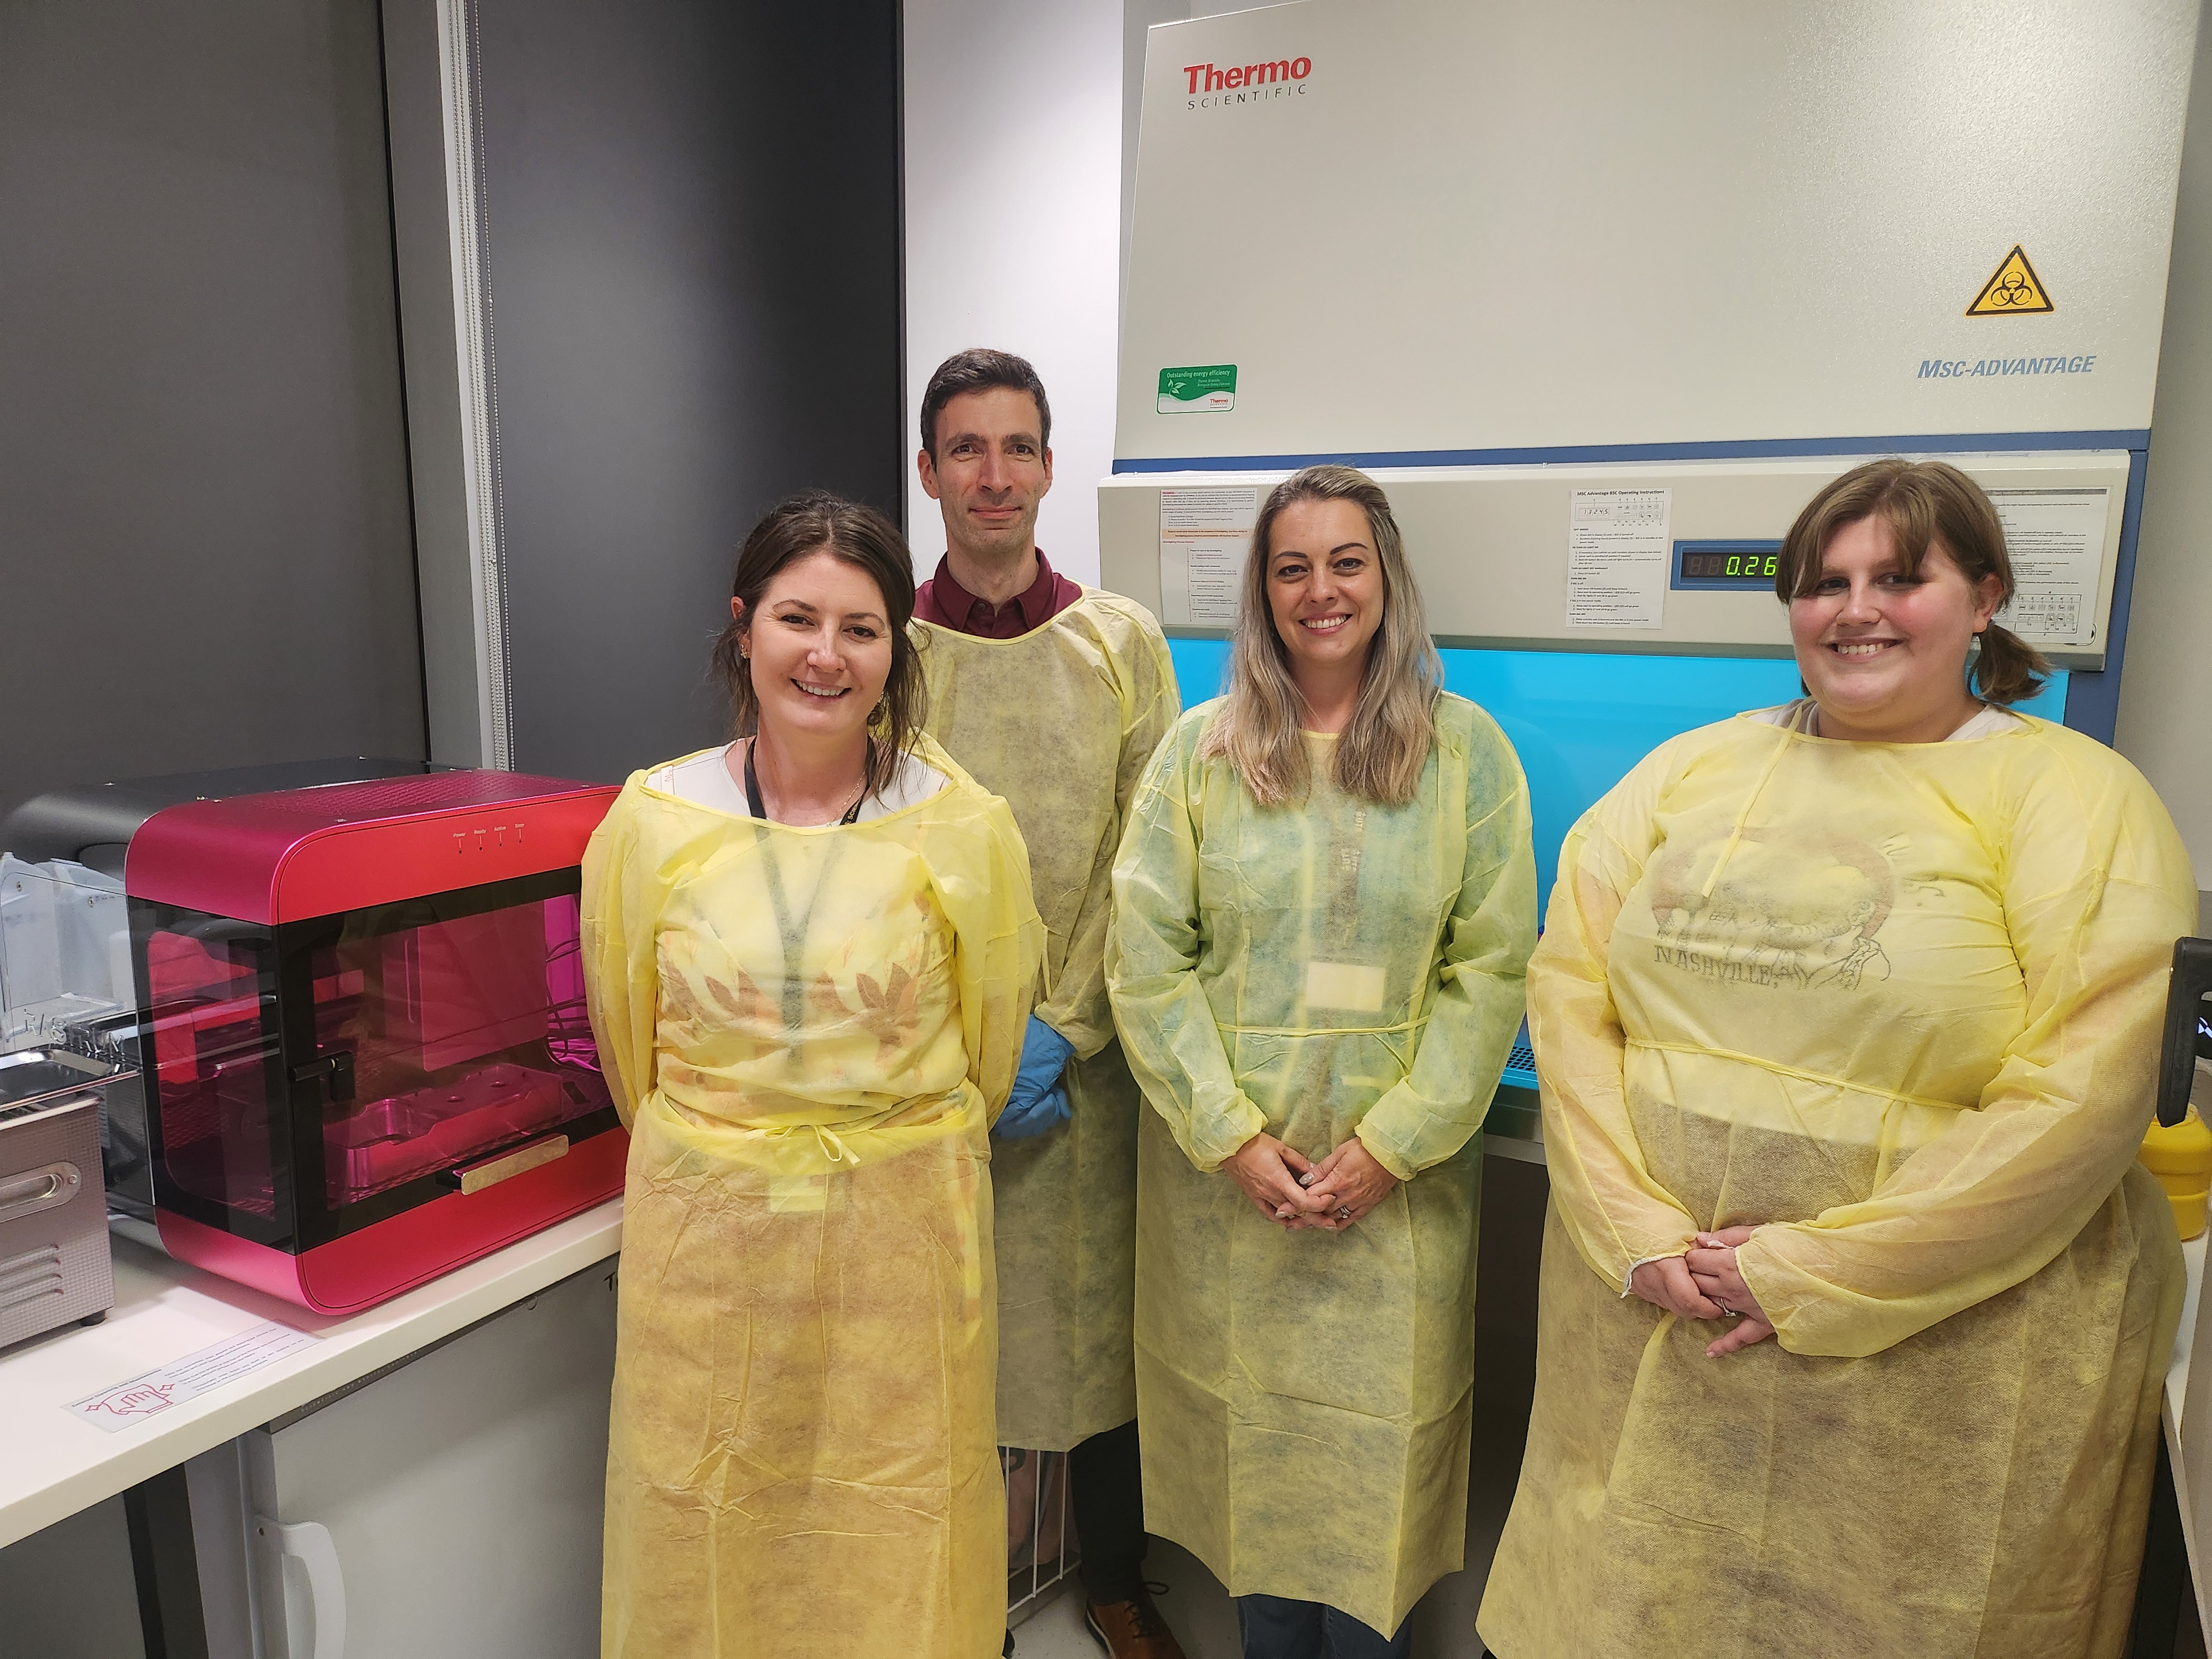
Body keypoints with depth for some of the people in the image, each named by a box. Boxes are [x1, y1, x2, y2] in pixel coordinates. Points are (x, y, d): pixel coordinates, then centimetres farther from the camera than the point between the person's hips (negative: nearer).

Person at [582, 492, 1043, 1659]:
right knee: (708, 1536, 16)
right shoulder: (653, 820, -5)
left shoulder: (965, 828, -8)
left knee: (895, 1549, 14)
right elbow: (628, 1045, 9)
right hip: (707, 1231, 1)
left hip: (901, 1234, -1)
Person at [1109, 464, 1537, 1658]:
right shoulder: (1201, 749, 1)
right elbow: (1145, 957, -3)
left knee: (1377, 1450, 7)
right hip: (1225, 1172, 1)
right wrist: (1233, 1135, -10)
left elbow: (1492, 967, -3)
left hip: (1397, 1181, 0)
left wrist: (1389, 1144, -10)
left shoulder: (1465, 750, 1)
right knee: (1248, 1431, 12)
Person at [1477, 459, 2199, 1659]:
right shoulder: (1692, 770, 5)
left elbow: (2078, 1100, -13)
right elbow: (1567, 993, -1)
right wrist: (1639, 1233, -11)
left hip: (1942, 1358, -2)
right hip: (1641, 1315, 3)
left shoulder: (2075, 797, -4)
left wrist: (1816, 1272, -15)